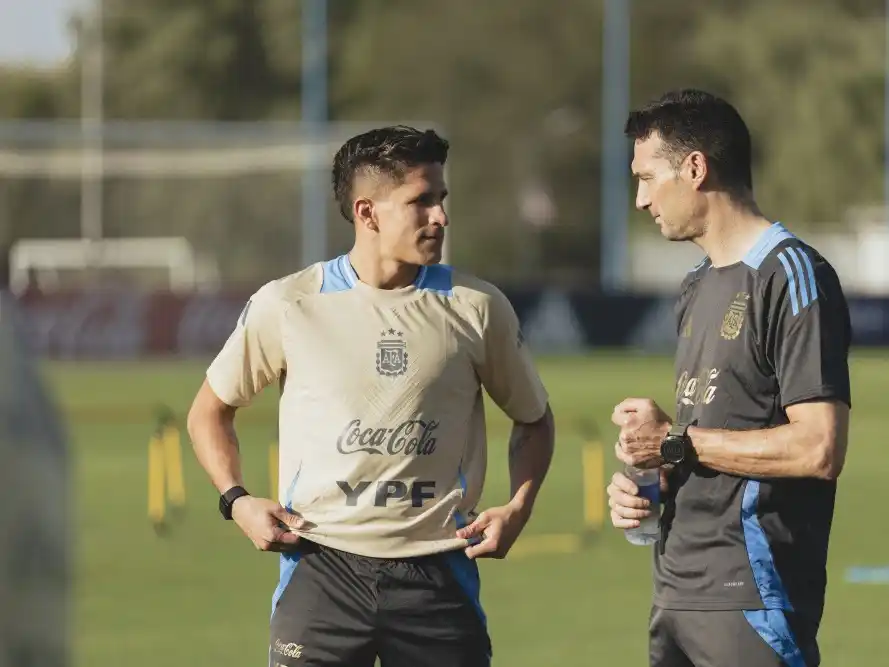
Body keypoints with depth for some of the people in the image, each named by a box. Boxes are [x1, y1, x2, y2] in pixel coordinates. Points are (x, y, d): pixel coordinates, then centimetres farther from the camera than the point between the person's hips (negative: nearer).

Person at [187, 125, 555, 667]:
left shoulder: (476, 307, 2)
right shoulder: (287, 307, -1)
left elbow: (534, 419, 17)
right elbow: (210, 411, 13)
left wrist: (519, 507, 1)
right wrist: (237, 500, -1)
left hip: (436, 575, 1)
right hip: (322, 567, -1)